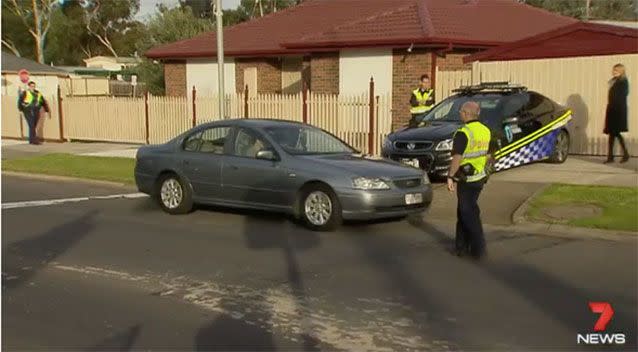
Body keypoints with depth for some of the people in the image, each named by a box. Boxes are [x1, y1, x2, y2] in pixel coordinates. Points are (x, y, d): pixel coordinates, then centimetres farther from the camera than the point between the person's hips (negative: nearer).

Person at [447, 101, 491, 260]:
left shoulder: (463, 133, -19)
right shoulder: (486, 131, 7)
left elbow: (457, 158, -23)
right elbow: (487, 155, 14)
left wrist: (450, 177, -17)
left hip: (466, 180, -8)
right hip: (480, 178, 8)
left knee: (469, 214, 1)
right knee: (464, 211, 17)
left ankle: (478, 248, 4)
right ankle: (463, 246, 23)